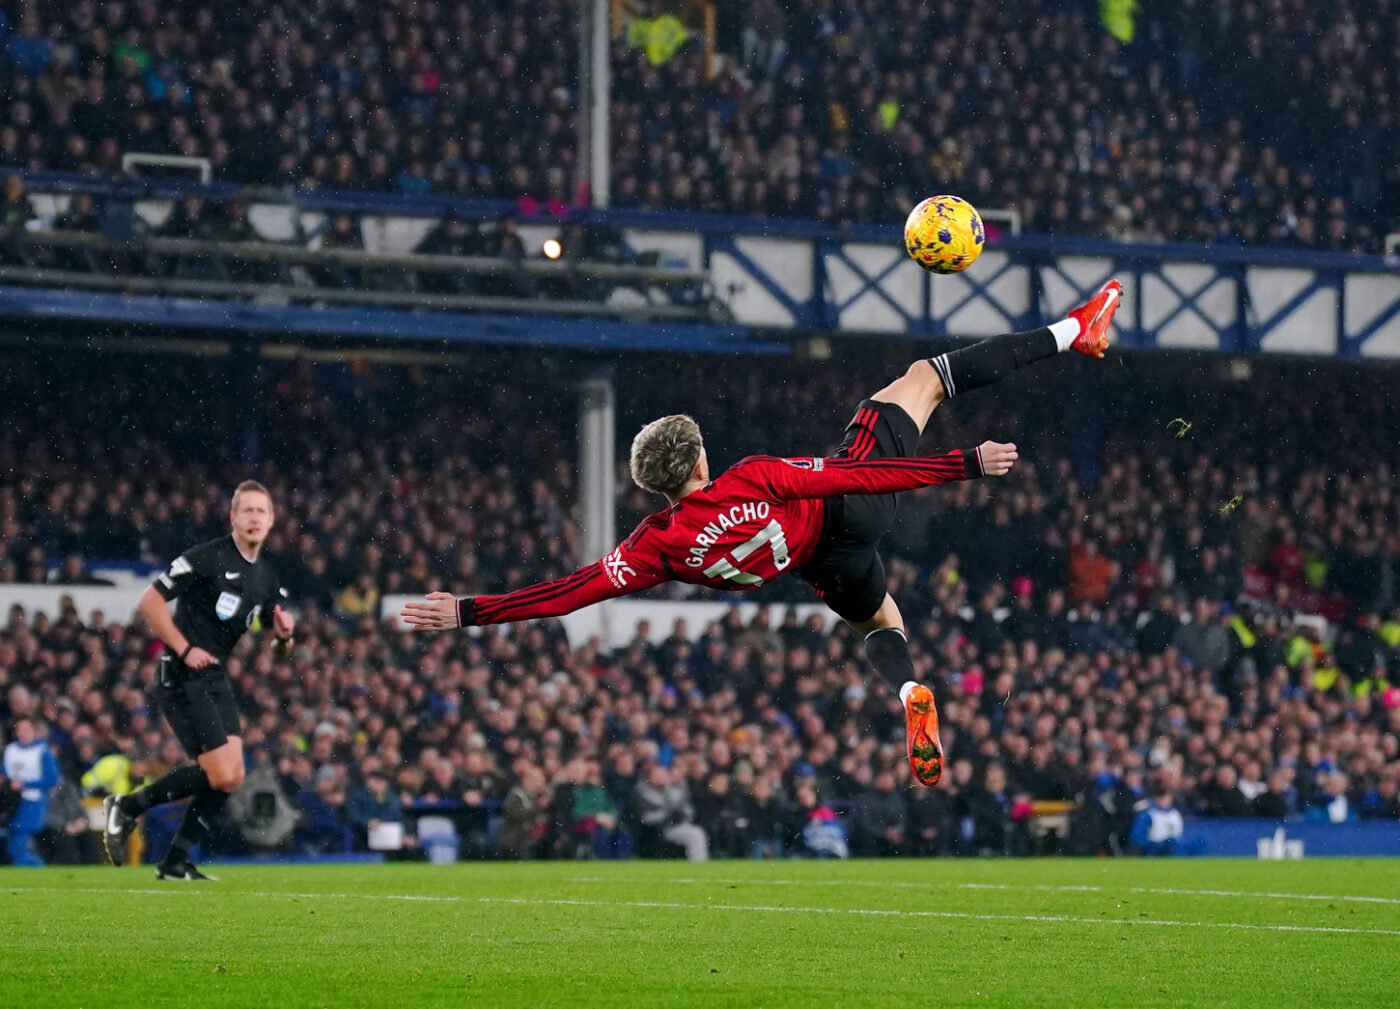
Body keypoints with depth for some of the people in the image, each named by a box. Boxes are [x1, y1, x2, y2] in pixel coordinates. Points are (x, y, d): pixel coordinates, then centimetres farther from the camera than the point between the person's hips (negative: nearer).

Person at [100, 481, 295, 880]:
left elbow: (278, 649, 18)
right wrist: (185, 649, -18)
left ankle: (176, 862, 10)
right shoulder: (207, 558, -13)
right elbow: (150, 601, -14)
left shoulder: (267, 577, 10)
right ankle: (127, 807, 2)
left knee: (233, 776, 0)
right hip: (181, 678, -8)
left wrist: (284, 636, -6)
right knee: (220, 774, -14)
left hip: (216, 679, 8)